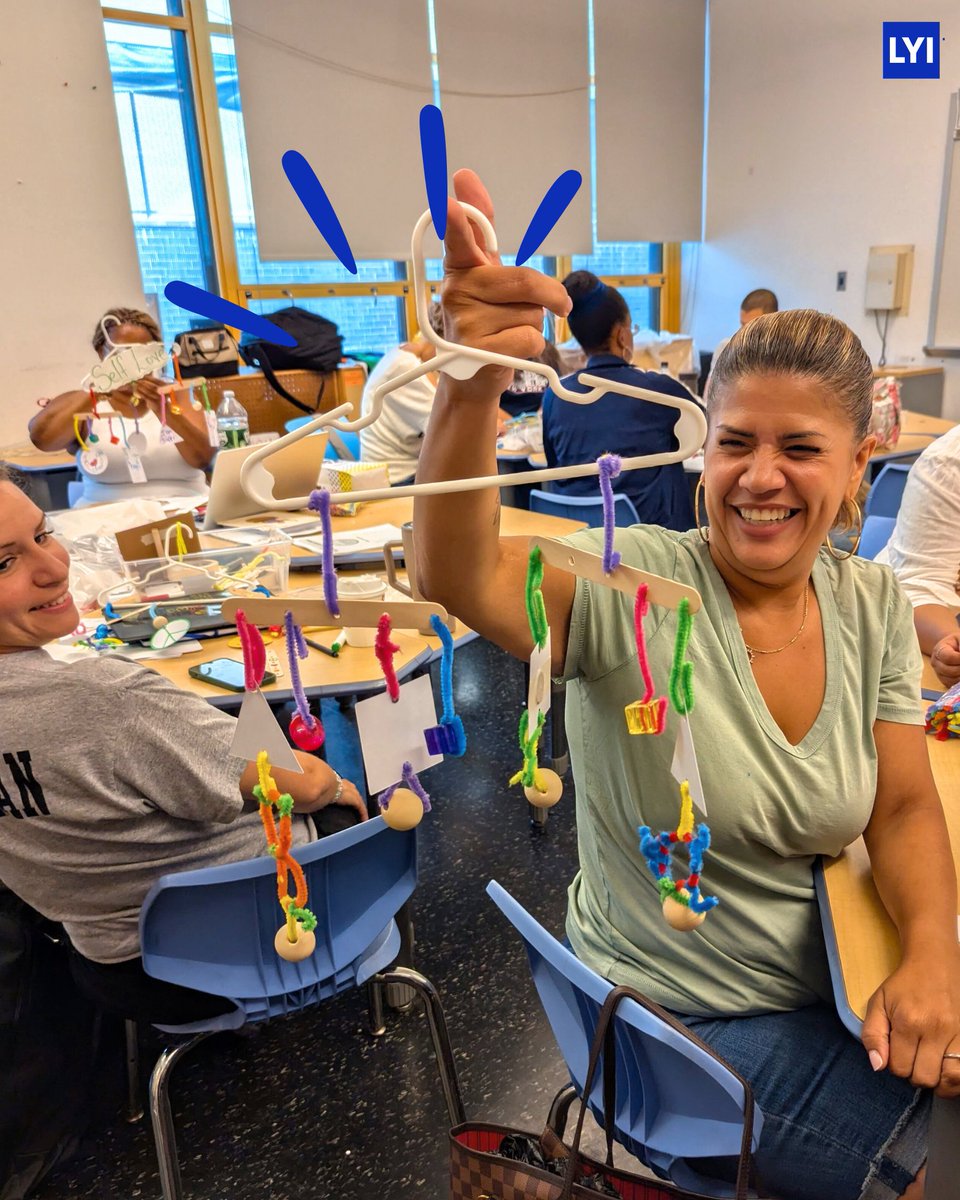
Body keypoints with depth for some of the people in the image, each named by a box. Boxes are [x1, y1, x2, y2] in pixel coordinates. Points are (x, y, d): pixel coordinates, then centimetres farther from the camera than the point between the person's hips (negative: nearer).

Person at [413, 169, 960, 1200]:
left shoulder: (873, 605, -5)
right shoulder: (636, 585, -22)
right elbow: (458, 578, -40)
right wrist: (471, 389, -56)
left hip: (829, 989, 5)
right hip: (682, 1018, -5)